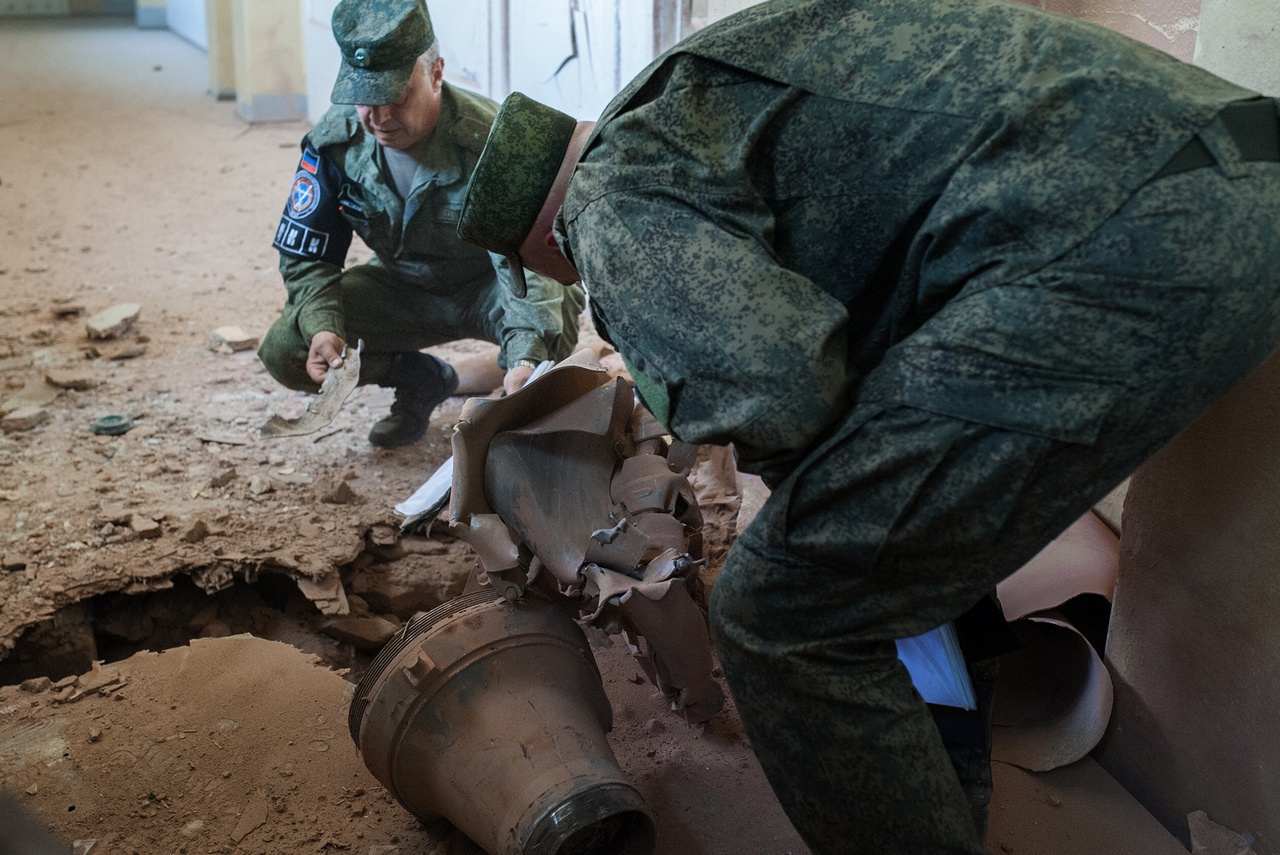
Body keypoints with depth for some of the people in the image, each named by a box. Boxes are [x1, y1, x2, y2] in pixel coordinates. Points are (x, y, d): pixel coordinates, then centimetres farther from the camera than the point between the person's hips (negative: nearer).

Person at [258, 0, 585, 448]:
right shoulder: (334, 142, -16)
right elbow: (306, 254, -7)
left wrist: (527, 356, -52)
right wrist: (322, 327, -28)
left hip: (488, 286, -4)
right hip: (402, 286, 4)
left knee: (553, 327, -39)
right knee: (285, 350, -14)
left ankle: (524, 396, 0)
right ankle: (423, 381, 11)